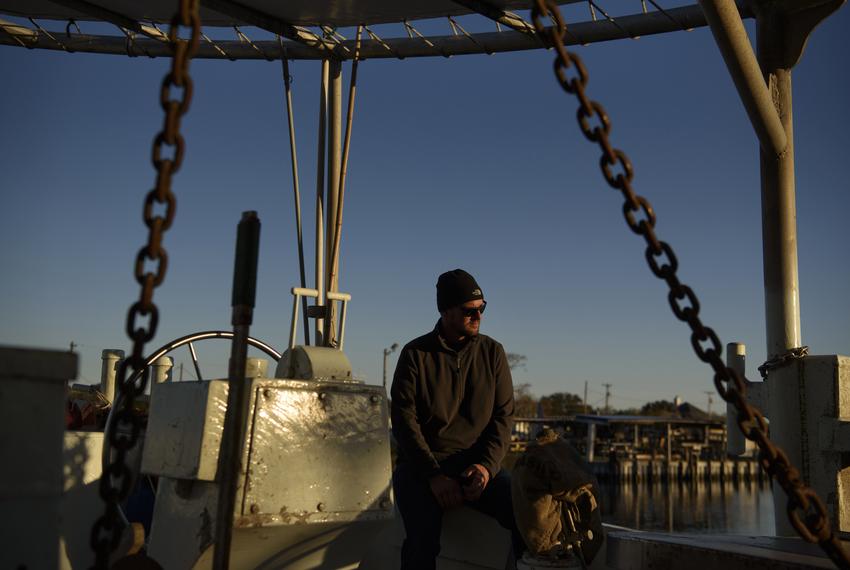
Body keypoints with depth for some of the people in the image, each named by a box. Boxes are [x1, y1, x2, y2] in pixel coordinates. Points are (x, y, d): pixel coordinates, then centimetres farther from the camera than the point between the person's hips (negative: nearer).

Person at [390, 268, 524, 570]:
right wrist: (433, 475, -15)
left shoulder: (492, 352, 8)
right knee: (423, 539, -29)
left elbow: (503, 415, 5)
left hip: (478, 463, 2)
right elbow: (404, 419, -5)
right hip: (422, 464, -2)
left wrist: (487, 465, -12)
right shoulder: (415, 354, 2)